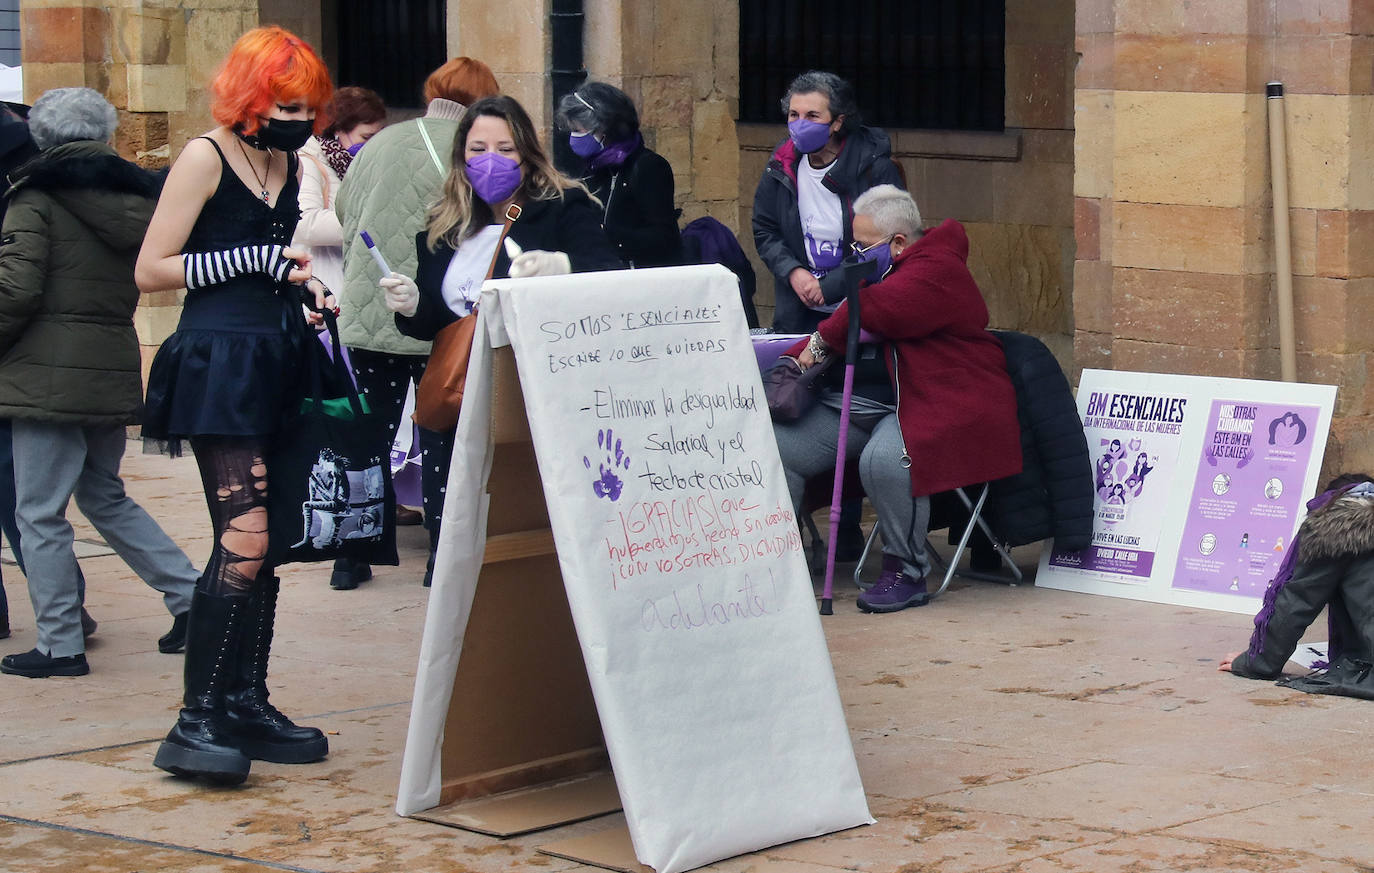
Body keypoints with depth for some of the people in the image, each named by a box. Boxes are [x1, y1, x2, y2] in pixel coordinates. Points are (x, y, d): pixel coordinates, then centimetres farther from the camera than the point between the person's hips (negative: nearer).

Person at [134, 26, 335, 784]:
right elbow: (151, 271, -10)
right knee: (243, 538, -16)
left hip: (278, 364, 8)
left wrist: (304, 285, 11)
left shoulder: (288, 164, 17)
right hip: (220, 362, -8)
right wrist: (257, 261, -13)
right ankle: (197, 721, -14)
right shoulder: (205, 158, -6)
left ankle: (246, 705, 15)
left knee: (262, 542, 8)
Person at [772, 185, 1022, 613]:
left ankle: (906, 574, -20)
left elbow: (873, 311, -26)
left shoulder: (937, 270, -12)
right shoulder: (881, 271, 20)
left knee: (884, 459, -38)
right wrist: (795, 360, 6)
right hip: (863, 402, 10)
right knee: (778, 445, -4)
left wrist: (820, 342, -12)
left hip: (939, 402, -10)